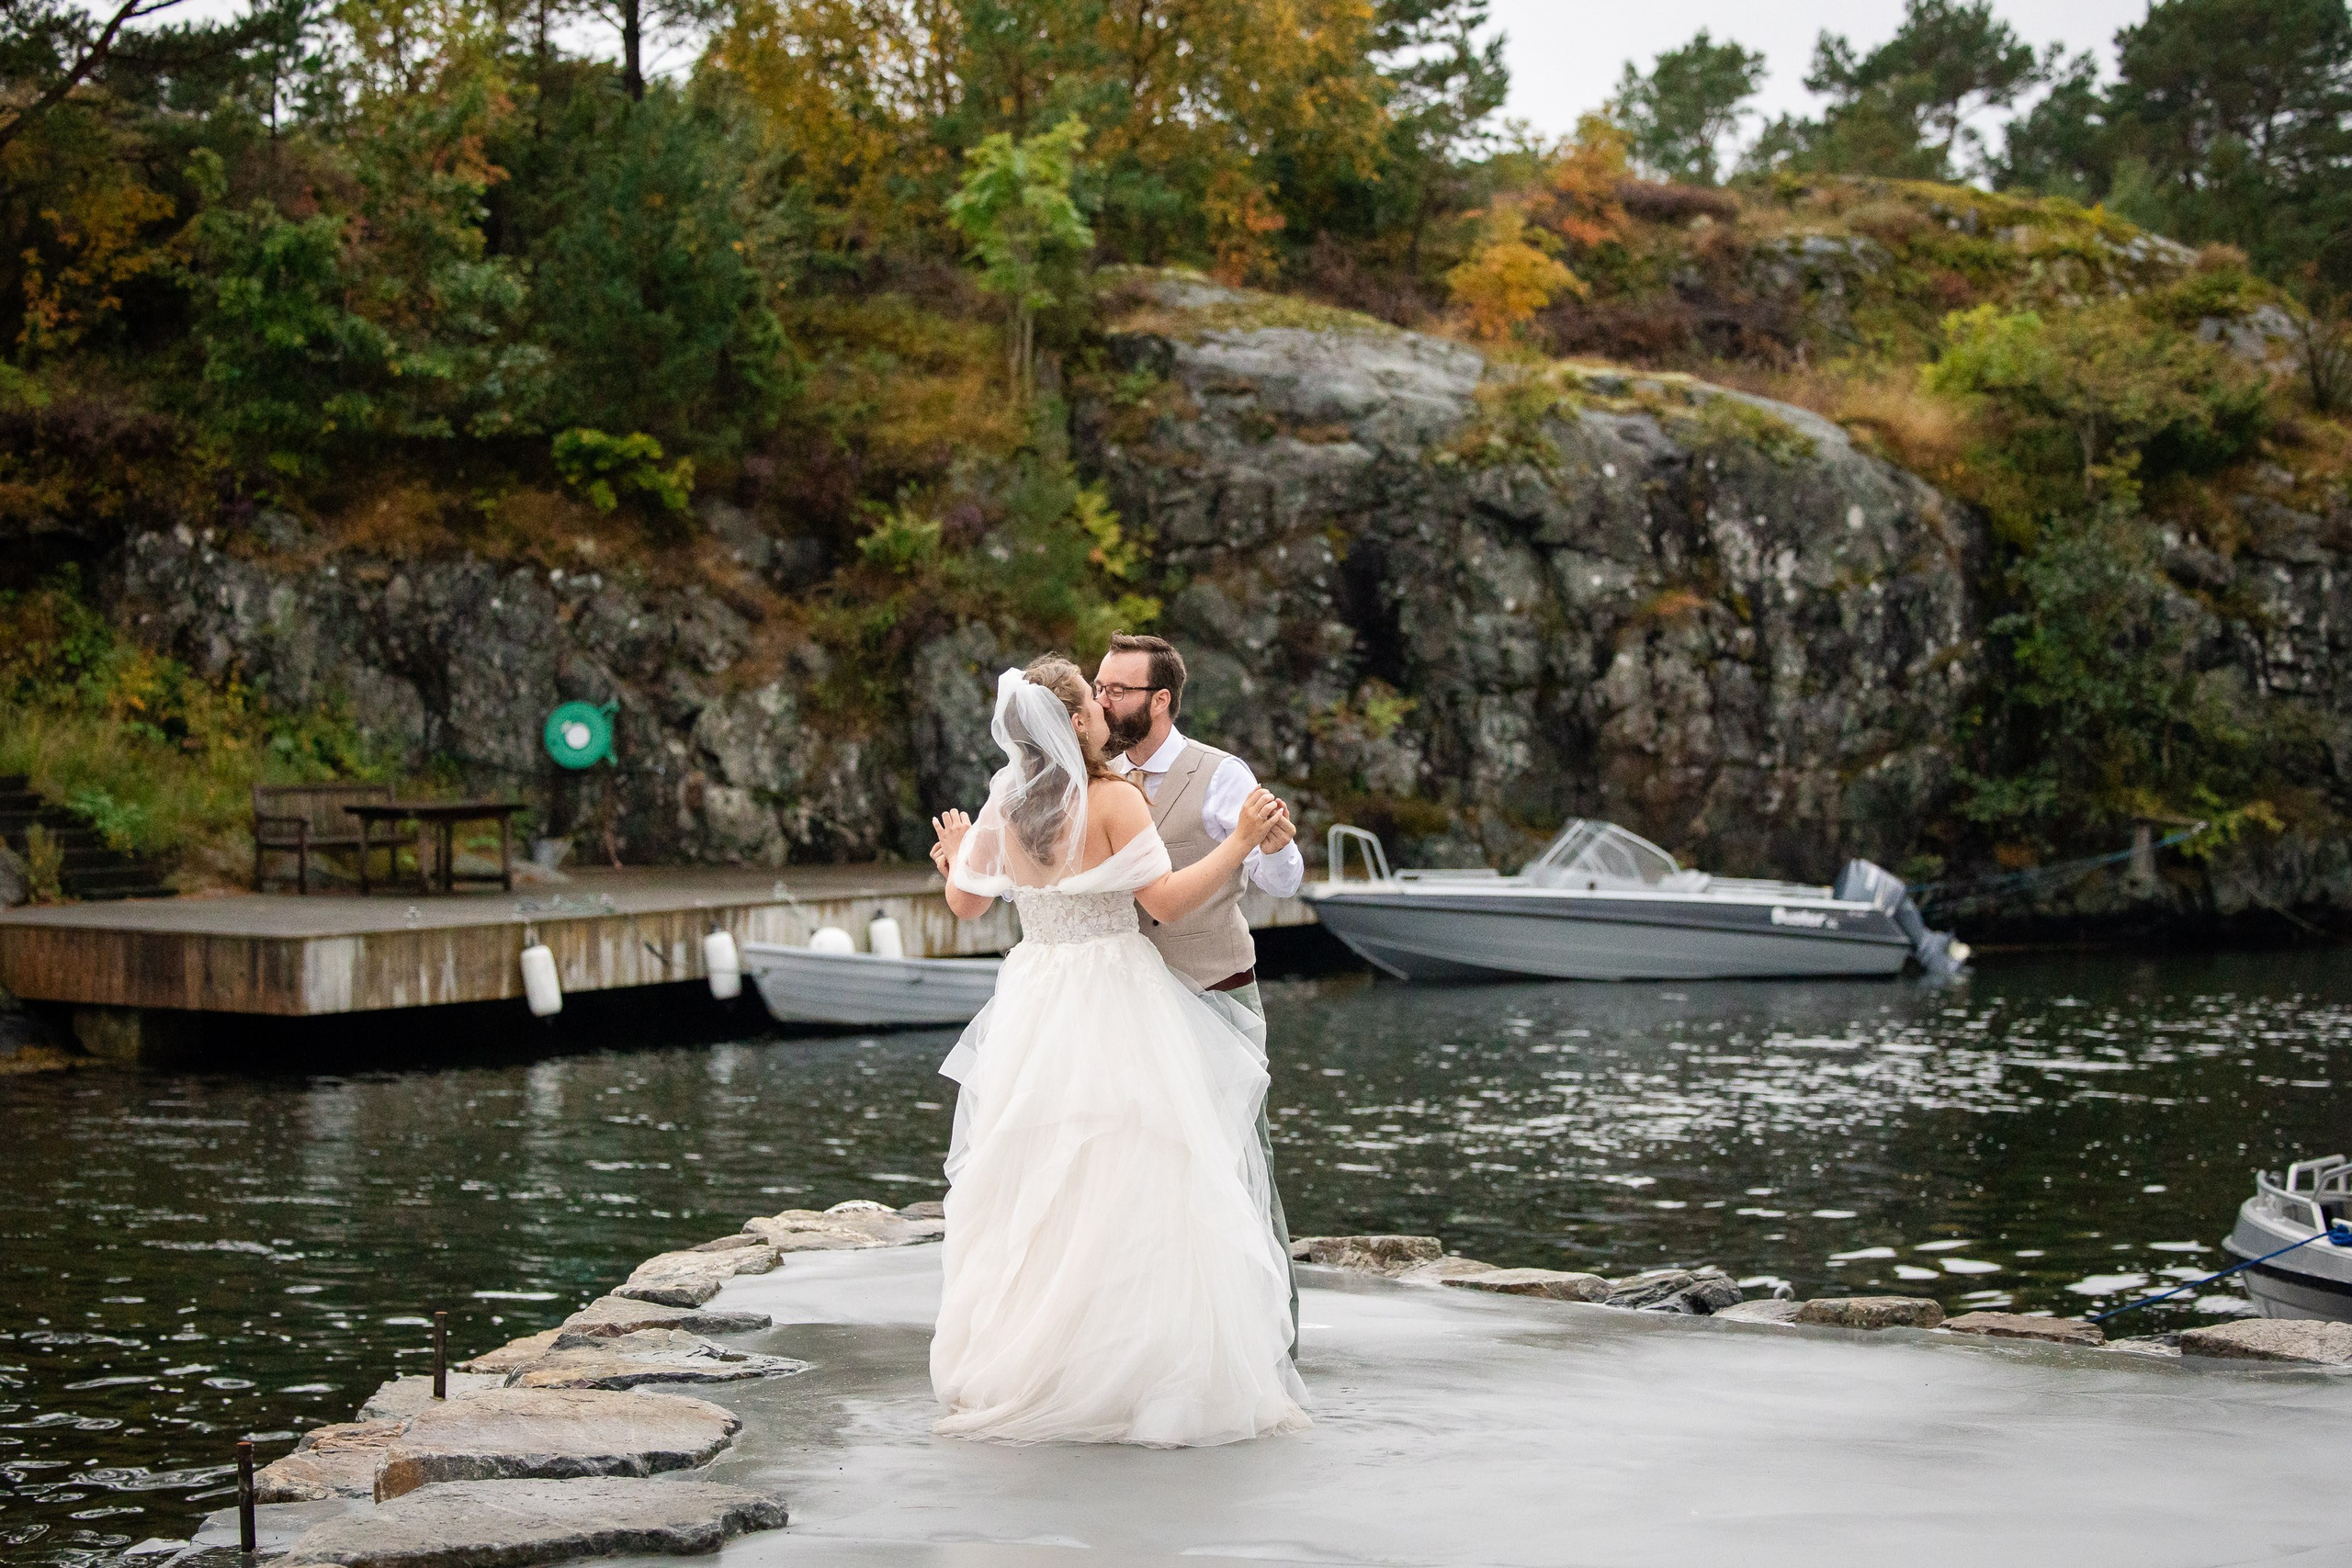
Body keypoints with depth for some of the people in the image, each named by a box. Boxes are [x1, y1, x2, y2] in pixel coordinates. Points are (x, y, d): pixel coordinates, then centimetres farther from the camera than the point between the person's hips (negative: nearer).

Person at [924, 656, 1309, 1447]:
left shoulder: (1004, 804, 4)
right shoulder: (1113, 798, -12)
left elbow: (966, 903, 14)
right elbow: (1165, 899, -16)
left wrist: (953, 856, 34)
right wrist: (1242, 843, -12)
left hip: (1033, 1004, 6)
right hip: (1113, 996, -6)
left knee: (1031, 1188, 12)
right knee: (1131, 1187, -3)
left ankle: (1018, 1371, 17)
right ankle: (1147, 1373, -3)